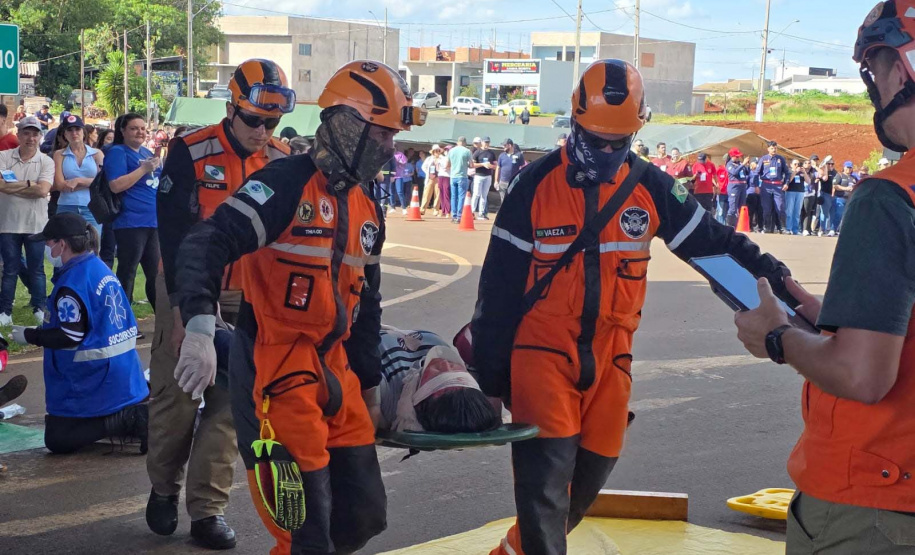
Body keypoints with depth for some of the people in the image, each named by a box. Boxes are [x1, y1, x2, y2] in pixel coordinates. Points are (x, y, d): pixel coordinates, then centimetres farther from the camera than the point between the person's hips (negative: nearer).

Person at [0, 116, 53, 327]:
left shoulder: (46, 161, -1)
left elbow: (42, 191, -14)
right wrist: (29, 185, -16)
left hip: (35, 224, 0)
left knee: (36, 269, 8)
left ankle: (39, 309, 18)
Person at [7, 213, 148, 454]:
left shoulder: (72, 281, -19)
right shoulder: (100, 269, 9)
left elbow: (70, 337, -20)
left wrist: (30, 336, -7)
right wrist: (49, 326, 20)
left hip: (95, 381, -9)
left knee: (57, 440, -2)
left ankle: (131, 419, -17)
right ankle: (135, 415, 4)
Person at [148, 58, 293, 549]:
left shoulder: (283, 162, -2)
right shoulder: (191, 152, -12)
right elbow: (174, 232, -14)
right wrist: (184, 306, -18)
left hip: (246, 297, 3)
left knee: (229, 402, 0)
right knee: (175, 396, 2)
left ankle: (208, 509, 7)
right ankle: (163, 488, 25)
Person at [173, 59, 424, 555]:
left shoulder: (367, 211, 15)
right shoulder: (287, 184, -12)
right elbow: (205, 246, -22)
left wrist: (369, 385, 25)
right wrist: (199, 329, -35)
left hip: (333, 370, 8)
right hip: (275, 371, -8)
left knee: (363, 515, 12)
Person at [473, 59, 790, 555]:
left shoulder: (651, 187, 1)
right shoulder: (536, 184, -6)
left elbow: (713, 243, 7)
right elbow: (500, 283, -3)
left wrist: (774, 278, -4)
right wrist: (491, 372, -3)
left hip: (610, 359, 4)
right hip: (542, 352, -4)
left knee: (588, 476, 13)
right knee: (546, 481, -10)